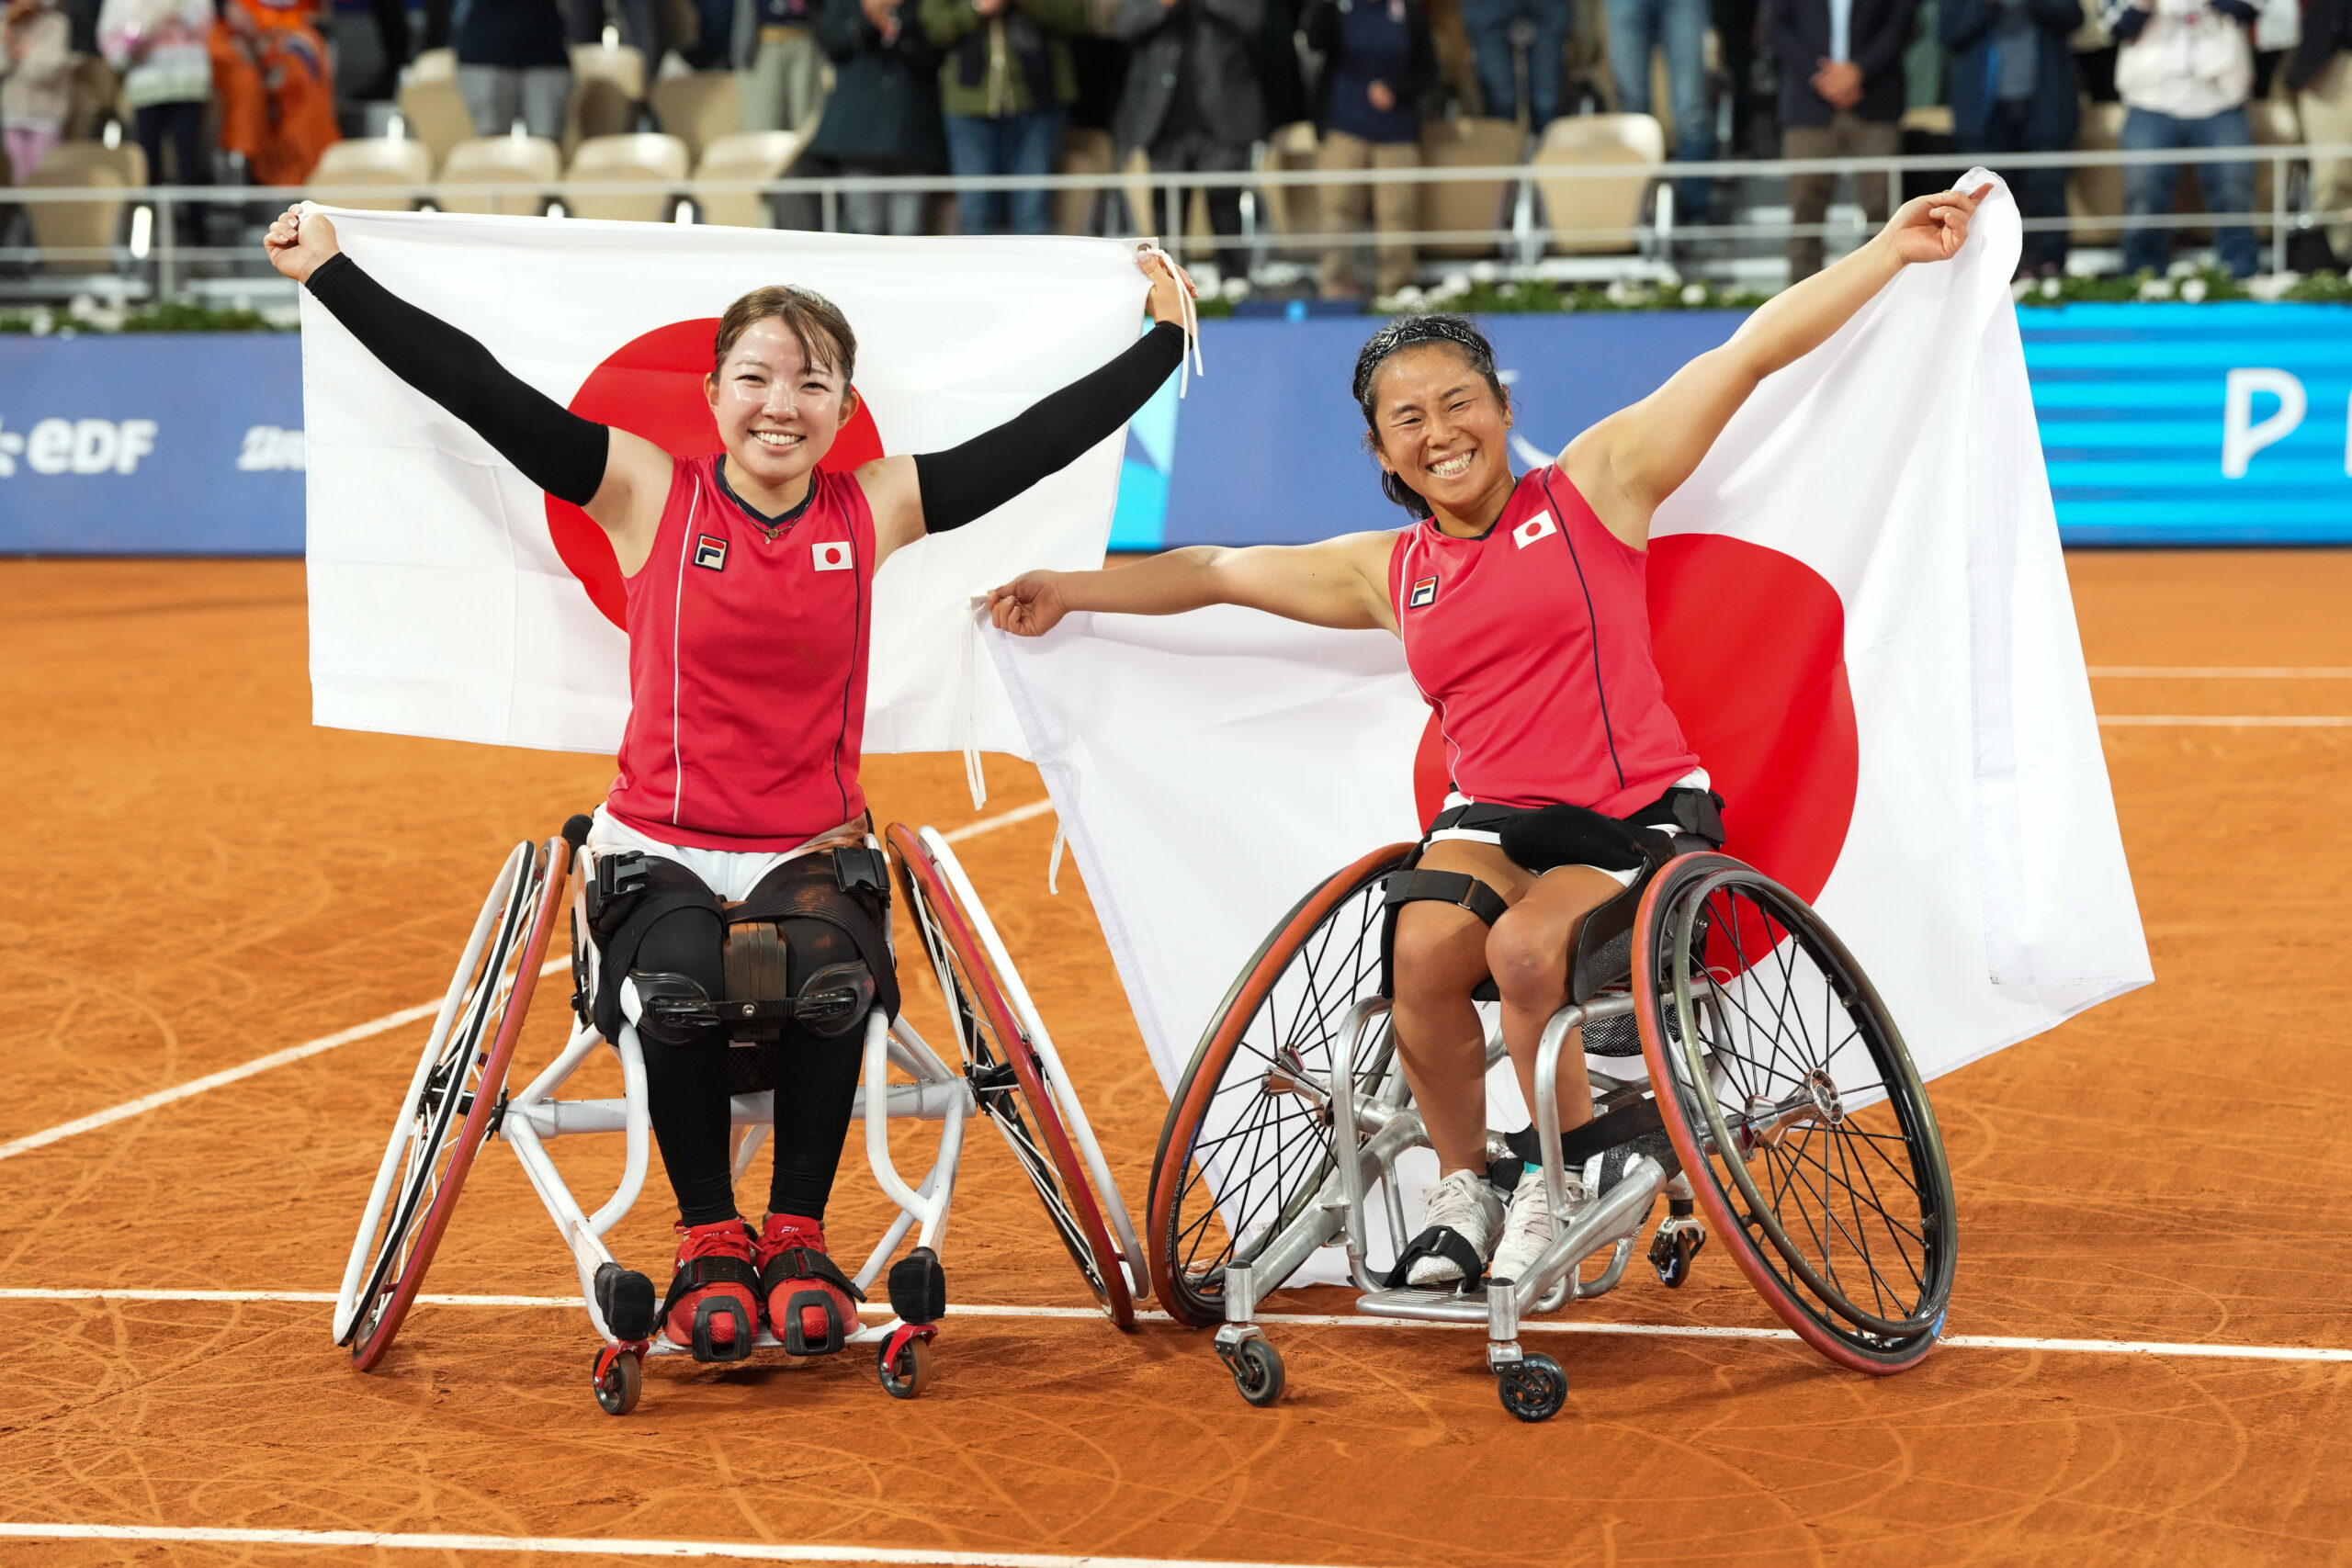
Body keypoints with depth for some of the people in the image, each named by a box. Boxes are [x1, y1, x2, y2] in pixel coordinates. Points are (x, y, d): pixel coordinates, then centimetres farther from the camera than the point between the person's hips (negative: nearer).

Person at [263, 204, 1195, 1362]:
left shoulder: (876, 509, 5)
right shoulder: (649, 494, -1)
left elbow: (1048, 435, 10)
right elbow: (476, 387, -5)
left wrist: (1164, 333, 12)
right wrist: (328, 270, -9)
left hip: (815, 852, 1)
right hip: (661, 851, -1)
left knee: (832, 979, -31)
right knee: (679, 990, -32)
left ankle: (798, 1233, -7)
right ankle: (708, 1239, -6)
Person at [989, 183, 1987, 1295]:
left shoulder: (1595, 485, 1)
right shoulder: (1388, 573, 12)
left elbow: (1754, 351, -4)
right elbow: (1218, 571, 23)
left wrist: (1895, 248, -6)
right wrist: (1070, 591, 23)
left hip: (1640, 820, -3)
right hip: (1493, 817, 4)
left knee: (1526, 947, -31)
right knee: (1423, 950, -27)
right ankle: (1462, 1186, -3)